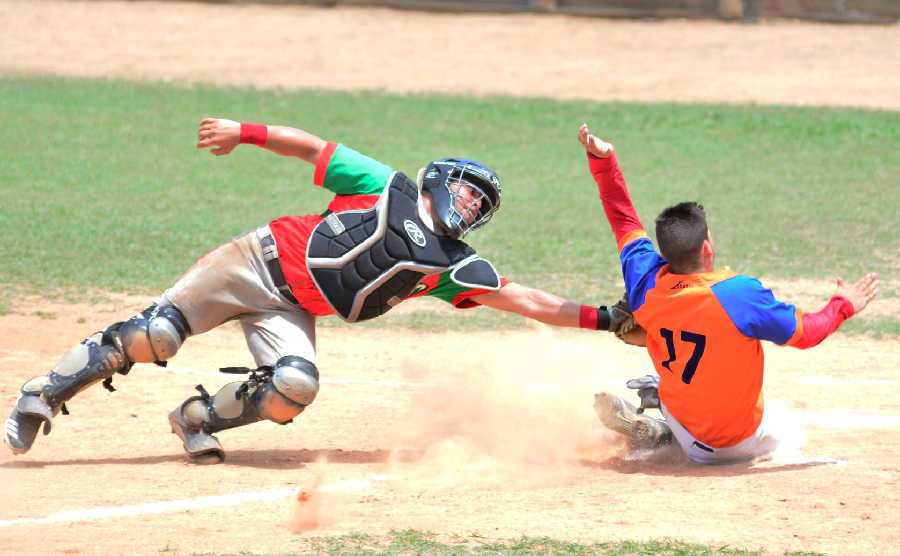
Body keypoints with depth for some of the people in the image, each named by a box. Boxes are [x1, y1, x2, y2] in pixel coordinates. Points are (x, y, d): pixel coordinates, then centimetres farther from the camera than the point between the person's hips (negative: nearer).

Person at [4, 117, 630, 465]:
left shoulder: (454, 266, 5)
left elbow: (524, 300, 1)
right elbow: (317, 148, 0)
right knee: (153, 336, -17)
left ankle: (198, 419, -1)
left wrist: (597, 318, -6)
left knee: (294, 386, -26)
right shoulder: (386, 188, -2)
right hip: (262, 260, -4)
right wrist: (247, 131, -7)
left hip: (292, 313, 4)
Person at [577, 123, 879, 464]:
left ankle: (658, 433, 7)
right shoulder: (739, 295, -27)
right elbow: (804, 333, -15)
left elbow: (624, 220, 2)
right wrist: (844, 305, 3)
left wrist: (602, 161, 10)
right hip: (742, 443, -4)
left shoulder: (646, 285, -14)